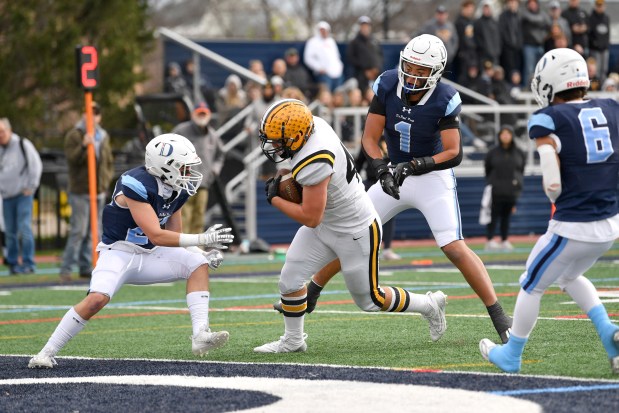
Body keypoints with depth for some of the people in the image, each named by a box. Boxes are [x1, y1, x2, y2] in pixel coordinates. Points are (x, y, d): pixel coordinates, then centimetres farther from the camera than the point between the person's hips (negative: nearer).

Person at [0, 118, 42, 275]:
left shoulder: (23, 144, -4)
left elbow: (36, 165, -2)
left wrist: (31, 187, -3)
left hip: (23, 194, -4)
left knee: (24, 228, -12)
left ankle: (28, 263, -9)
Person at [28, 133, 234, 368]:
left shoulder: (177, 191, 1)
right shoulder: (137, 186, -25)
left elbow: (174, 235, 11)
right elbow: (156, 236, -29)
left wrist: (202, 252, -7)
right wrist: (202, 239, -29)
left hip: (148, 256, 8)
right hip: (119, 252, -8)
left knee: (199, 264, -8)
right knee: (97, 299, -30)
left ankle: (200, 336, -14)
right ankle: (47, 353, -17)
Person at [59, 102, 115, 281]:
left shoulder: (104, 137, 14)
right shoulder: (74, 135, -4)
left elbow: (109, 161, 21)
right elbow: (72, 159, -16)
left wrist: (108, 178, 7)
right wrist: (84, 146, -30)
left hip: (100, 191, 6)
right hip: (80, 191, -6)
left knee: (94, 232, 6)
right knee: (78, 231, -11)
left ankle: (86, 267, 12)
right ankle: (66, 268, -8)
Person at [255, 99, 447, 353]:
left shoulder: (314, 165, -37)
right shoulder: (314, 124, -12)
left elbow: (311, 218, -29)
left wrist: (275, 198, -16)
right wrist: (290, 181, 1)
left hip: (356, 232, -8)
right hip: (326, 226, 8)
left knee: (369, 301, 11)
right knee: (290, 280, 3)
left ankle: (429, 305, 32)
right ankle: (293, 340, 20)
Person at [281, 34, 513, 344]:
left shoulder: (444, 100, -22)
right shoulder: (387, 85, -12)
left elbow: (454, 153, -22)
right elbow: (370, 138, -9)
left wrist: (415, 165, -34)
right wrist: (382, 171, -26)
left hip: (433, 176, -4)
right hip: (398, 174, 4)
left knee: (455, 248, -19)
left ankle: (500, 319, -15)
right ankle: (308, 298, 21)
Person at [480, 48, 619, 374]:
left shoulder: (548, 121, -10)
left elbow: (552, 184, -14)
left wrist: (561, 201, 6)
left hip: (573, 227, -6)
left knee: (532, 286, 18)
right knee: (570, 276, 31)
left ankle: (512, 356, 33)